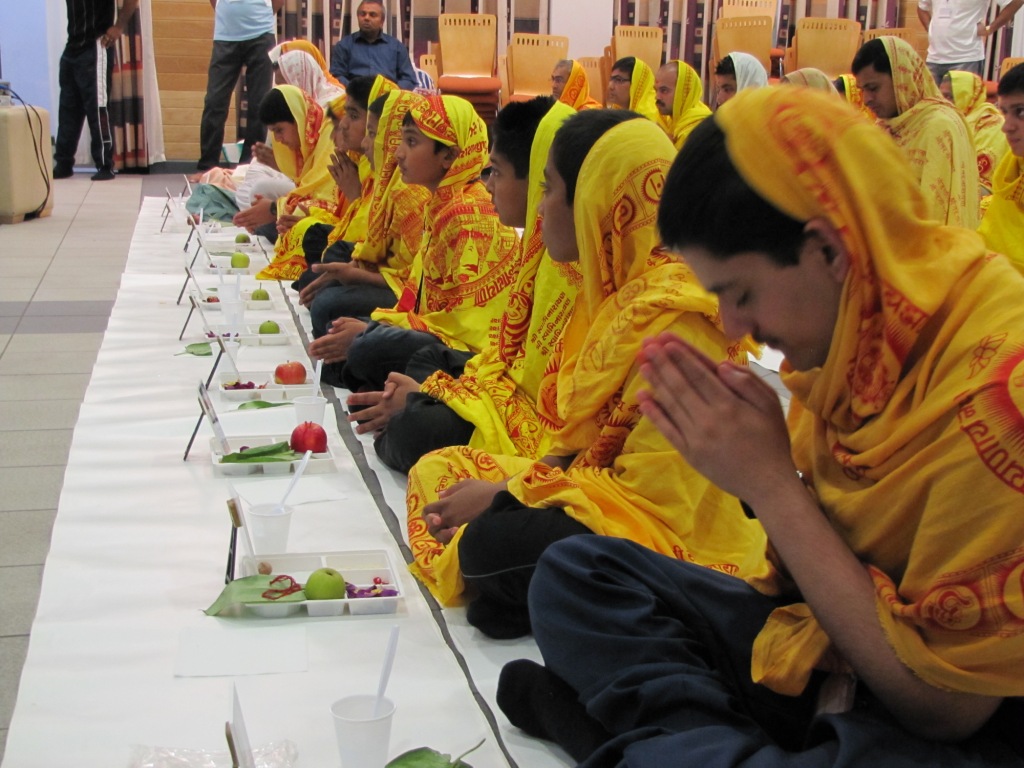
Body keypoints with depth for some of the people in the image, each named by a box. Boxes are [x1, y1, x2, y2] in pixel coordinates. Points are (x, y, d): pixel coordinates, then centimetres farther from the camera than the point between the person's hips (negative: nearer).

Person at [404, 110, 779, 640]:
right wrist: (508, 489, -3)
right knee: (437, 469, 9)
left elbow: (655, 489, -24)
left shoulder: (673, 314, -22)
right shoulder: (619, 291, 8)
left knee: (494, 542, -33)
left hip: (672, 535, -10)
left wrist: (504, 496, -17)